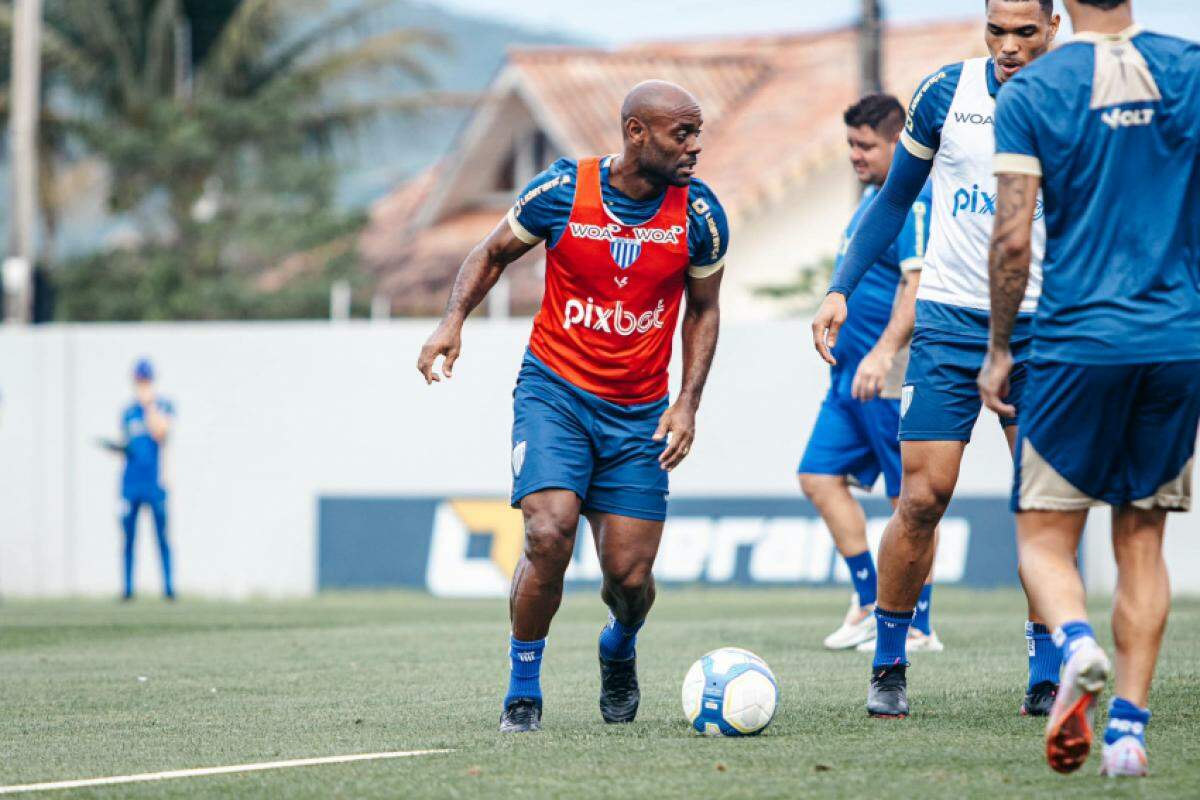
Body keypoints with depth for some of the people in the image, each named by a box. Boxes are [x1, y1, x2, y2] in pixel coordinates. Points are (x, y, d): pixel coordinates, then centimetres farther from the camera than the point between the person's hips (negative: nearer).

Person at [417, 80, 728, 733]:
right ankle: (522, 690, -1)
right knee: (549, 537, -22)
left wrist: (688, 404, -1)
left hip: (640, 410, 2)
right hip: (554, 389, -2)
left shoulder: (699, 214, -6)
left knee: (629, 576, -2)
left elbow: (703, 309, 9)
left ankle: (619, 650, 35)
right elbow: (493, 254, 6)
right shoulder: (563, 191, -10)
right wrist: (453, 321, -10)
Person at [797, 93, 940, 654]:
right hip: (853, 373, 10)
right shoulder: (874, 197, 17)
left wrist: (883, 353, -32)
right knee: (820, 475, 8)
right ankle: (868, 602, 14)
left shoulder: (913, 201, -14)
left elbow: (917, 284, -24)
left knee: (910, 494, -4)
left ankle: (917, 626, 1)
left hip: (894, 376, -10)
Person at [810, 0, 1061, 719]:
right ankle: (889, 666, 8)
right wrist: (842, 289, 2)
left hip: (1042, 328, 0)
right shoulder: (946, 92, -1)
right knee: (923, 499, -6)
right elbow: (896, 198, 11)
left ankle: (1046, 673, 9)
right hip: (950, 319, 0)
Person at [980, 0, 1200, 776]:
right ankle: (1129, 724, 4)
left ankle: (1077, 644, -23)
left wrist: (999, 349, 3)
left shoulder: (1031, 92, -5)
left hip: (1078, 340, -3)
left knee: (1044, 534, 7)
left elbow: (1013, 240, -9)